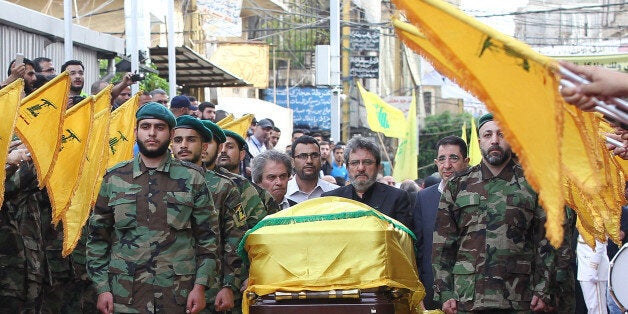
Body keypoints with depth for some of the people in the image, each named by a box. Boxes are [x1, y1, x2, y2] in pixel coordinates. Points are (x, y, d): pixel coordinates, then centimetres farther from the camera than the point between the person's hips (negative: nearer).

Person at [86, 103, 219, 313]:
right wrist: (102, 288, 2)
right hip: (125, 296, 1)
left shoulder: (191, 178, 6)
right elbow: (97, 238, 10)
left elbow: (208, 237, 5)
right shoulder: (114, 178, 9)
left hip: (178, 295, 0)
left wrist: (200, 286, -3)